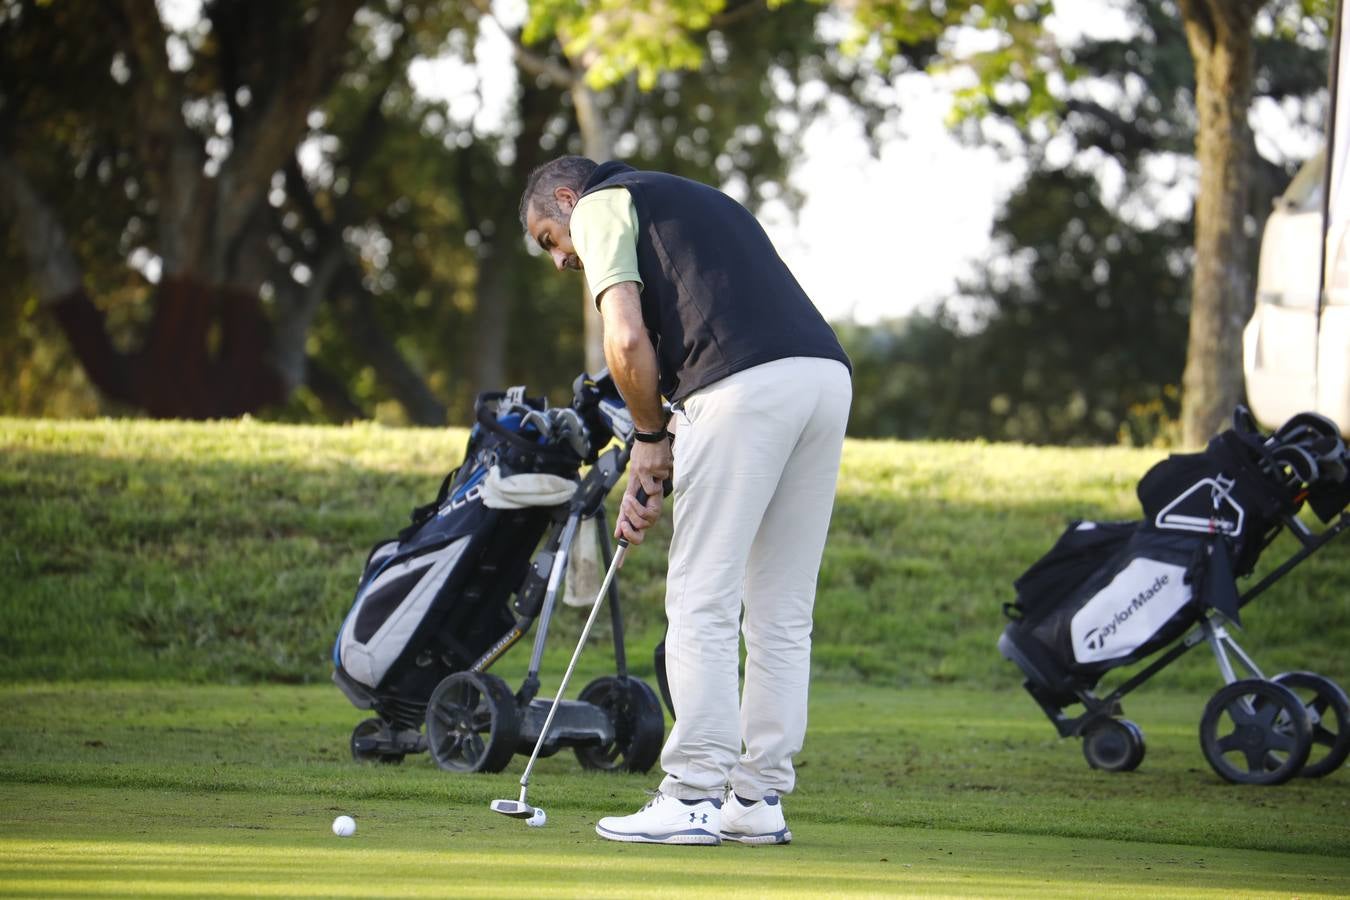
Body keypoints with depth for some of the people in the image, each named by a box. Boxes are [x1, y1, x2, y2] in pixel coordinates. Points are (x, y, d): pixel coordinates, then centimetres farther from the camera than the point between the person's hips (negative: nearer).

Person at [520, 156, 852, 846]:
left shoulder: (599, 205, 10)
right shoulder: (695, 202, 35)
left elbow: (628, 341, -4)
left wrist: (649, 436, 12)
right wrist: (659, 462, 25)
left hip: (748, 386, -8)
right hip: (828, 373, 8)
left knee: (703, 602, -2)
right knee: (781, 612, 11)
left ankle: (693, 797, -2)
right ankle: (760, 800, 13)